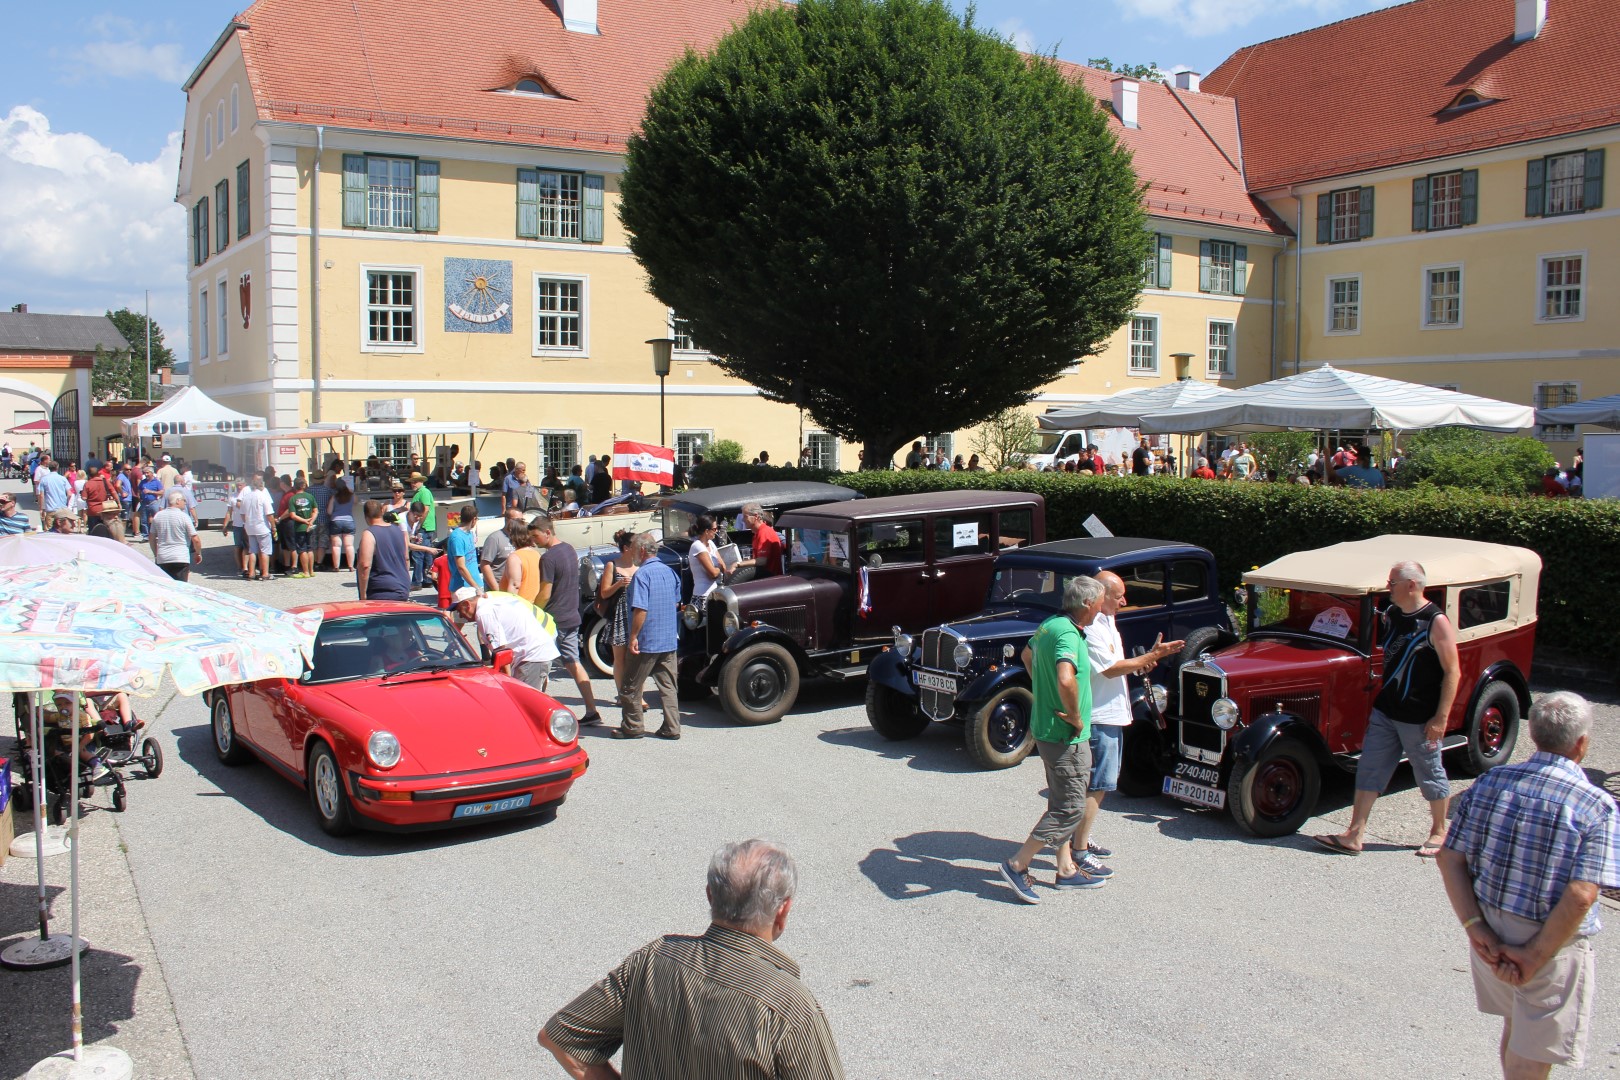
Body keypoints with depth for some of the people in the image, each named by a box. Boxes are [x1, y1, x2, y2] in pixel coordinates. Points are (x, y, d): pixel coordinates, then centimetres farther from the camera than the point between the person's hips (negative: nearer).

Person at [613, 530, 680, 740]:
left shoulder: (642, 574, -16)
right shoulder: (669, 572, 8)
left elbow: (640, 609, -23)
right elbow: (676, 602, 19)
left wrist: (633, 636, -18)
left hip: (646, 642, -7)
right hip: (669, 640, 7)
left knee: (630, 687, 7)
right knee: (668, 686, 11)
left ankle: (632, 727, 13)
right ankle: (672, 728, 9)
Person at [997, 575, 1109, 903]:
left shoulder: (1049, 625, 6)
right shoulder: (1068, 634, -24)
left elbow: (1027, 656, 26)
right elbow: (1066, 680, -41)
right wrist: (1076, 716, -26)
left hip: (1046, 728, 10)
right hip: (1066, 737, -10)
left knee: (1061, 802, 18)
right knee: (1070, 807, -1)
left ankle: (1066, 869, 28)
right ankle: (1017, 865, 3)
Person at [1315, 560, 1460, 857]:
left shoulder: (1436, 621, -16)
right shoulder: (1391, 614, 5)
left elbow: (1452, 672, -15)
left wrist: (1441, 717, -17)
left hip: (1419, 718, -7)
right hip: (1385, 710, 7)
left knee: (1430, 775, 10)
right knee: (1369, 769, 6)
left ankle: (1439, 833, 30)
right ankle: (1354, 836, 10)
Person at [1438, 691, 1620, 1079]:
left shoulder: (1489, 782, -3)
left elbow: (1450, 859, -6)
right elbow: (1580, 897, -23)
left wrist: (1475, 927, -7)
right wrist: (1535, 958, -17)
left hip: (1490, 934, 5)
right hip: (1553, 945, -5)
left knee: (1515, 1027, 27)